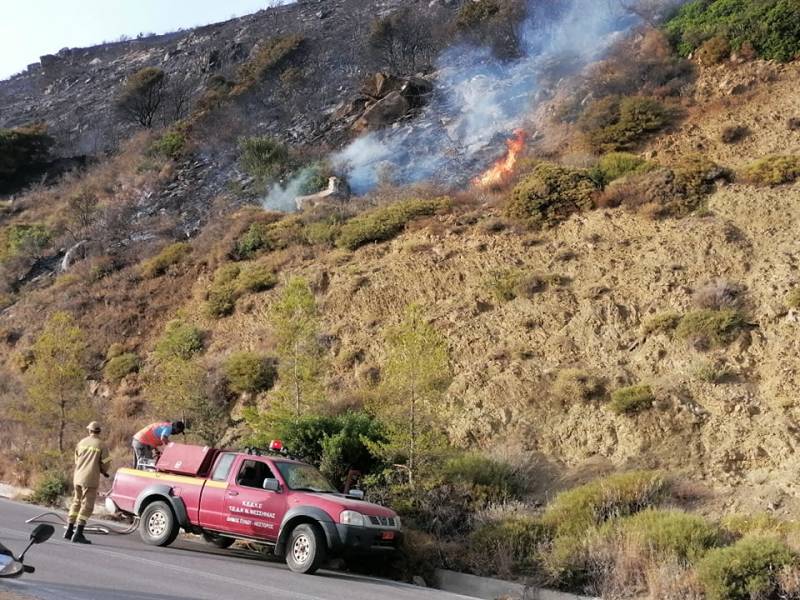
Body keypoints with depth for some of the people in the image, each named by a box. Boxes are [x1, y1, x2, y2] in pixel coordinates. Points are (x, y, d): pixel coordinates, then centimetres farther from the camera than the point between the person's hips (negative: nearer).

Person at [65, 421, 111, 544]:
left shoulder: (81, 443, 8)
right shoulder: (101, 445, -4)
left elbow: (76, 461, 15)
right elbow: (105, 465, -5)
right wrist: (103, 471, 17)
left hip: (77, 477, 5)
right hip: (90, 479, -5)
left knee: (76, 503, 18)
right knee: (87, 506, -1)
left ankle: (69, 531, 23)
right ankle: (78, 534, -5)